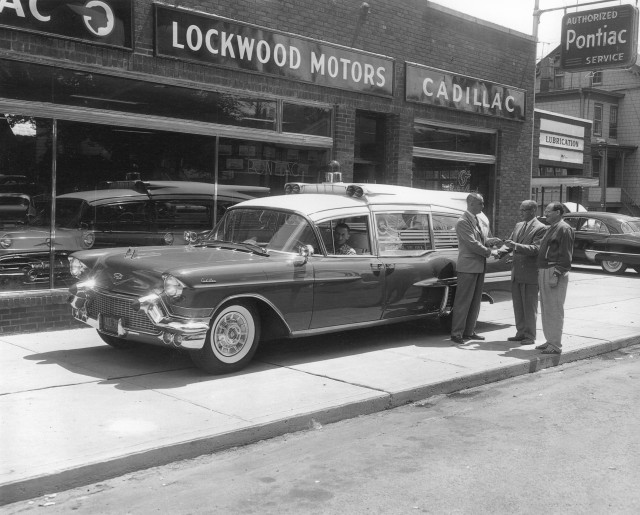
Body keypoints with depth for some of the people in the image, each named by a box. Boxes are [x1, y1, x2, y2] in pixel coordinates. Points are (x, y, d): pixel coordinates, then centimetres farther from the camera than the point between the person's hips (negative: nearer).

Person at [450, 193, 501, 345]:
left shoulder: (480, 221, 14)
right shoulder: (463, 222, -14)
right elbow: (472, 244, -19)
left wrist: (491, 241, 0)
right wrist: (490, 252, -13)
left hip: (479, 266, 9)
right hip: (468, 267, -9)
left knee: (475, 301, 13)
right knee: (463, 302, -5)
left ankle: (469, 331, 22)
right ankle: (457, 334, 1)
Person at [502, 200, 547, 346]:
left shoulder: (541, 228, -10)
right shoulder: (518, 226, 14)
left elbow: (535, 249, -18)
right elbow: (511, 242, 15)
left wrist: (515, 245, -27)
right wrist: (505, 249, -8)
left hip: (530, 273, -7)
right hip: (516, 272, 7)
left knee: (529, 306, 0)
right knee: (517, 305, 13)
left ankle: (530, 336, 9)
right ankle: (521, 333, 23)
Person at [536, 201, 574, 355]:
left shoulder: (564, 229, -11)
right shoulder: (551, 228, 19)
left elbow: (565, 256, -17)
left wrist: (556, 275, -21)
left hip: (555, 273, -10)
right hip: (544, 271, 10)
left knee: (555, 310, -6)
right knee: (546, 309, 13)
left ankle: (556, 345, -1)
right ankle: (550, 341, 21)